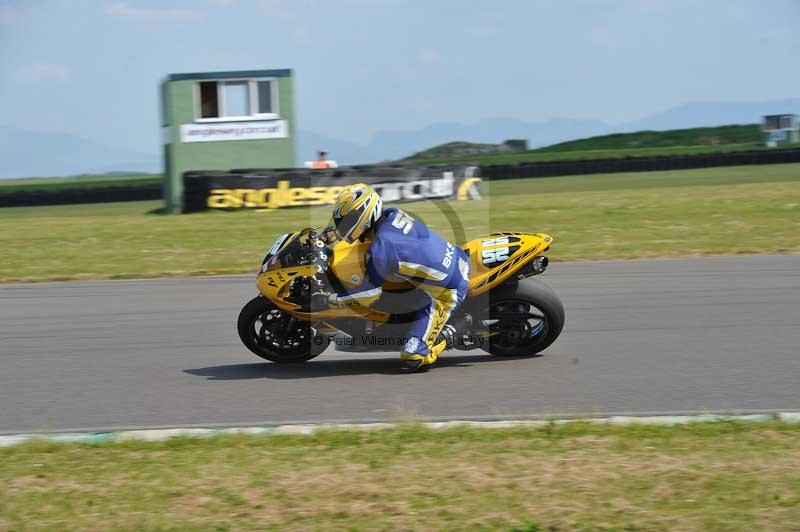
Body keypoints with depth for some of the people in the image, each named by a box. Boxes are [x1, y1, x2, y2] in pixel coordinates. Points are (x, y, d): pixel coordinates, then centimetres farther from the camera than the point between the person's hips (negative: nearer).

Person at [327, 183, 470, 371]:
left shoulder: (380, 247, -22)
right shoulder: (393, 214, 2)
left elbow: (369, 294, -13)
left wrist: (332, 300, -1)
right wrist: (331, 235, 30)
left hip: (448, 291, -8)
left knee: (413, 359, -13)